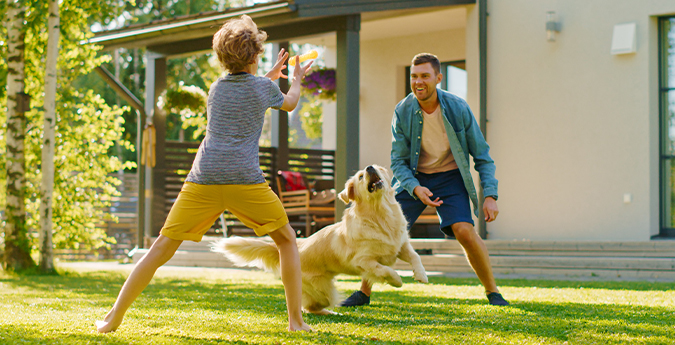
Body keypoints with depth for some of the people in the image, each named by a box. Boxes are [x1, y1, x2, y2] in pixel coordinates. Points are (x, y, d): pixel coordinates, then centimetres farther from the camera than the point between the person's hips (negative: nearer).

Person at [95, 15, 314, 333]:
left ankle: (114, 317, 4)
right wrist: (297, 79, 54)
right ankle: (296, 321, 11)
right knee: (286, 240, 16)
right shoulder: (264, 88, 11)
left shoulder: (216, 88, 20)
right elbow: (289, 104, 35)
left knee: (161, 249, 6)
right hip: (245, 181, -2)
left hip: (203, 181, 3)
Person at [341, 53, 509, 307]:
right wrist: (415, 189, -26)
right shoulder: (403, 111, -13)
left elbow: (482, 156, -8)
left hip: (450, 177, -2)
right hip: (414, 178, 2)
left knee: (464, 231, -22)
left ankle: (493, 292, -2)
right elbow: (398, 161, -7)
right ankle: (363, 292, 9)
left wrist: (490, 195, -17)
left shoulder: (458, 108, -16)